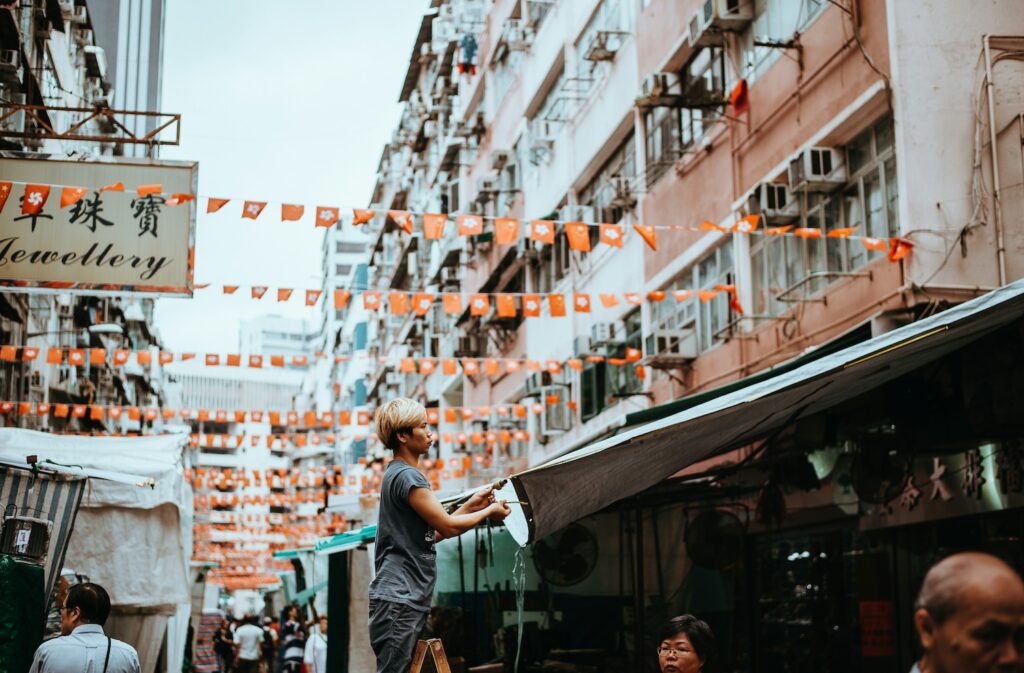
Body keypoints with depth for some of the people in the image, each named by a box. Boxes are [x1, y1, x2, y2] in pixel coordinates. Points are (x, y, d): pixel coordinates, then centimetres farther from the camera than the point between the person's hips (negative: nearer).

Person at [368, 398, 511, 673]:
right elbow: (448, 527, -13)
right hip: (398, 598, -10)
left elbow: (433, 532, 20)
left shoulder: (396, 474, 19)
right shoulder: (407, 476, -13)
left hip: (407, 597, 10)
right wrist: (488, 512, 2)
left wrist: (469, 506, 13)